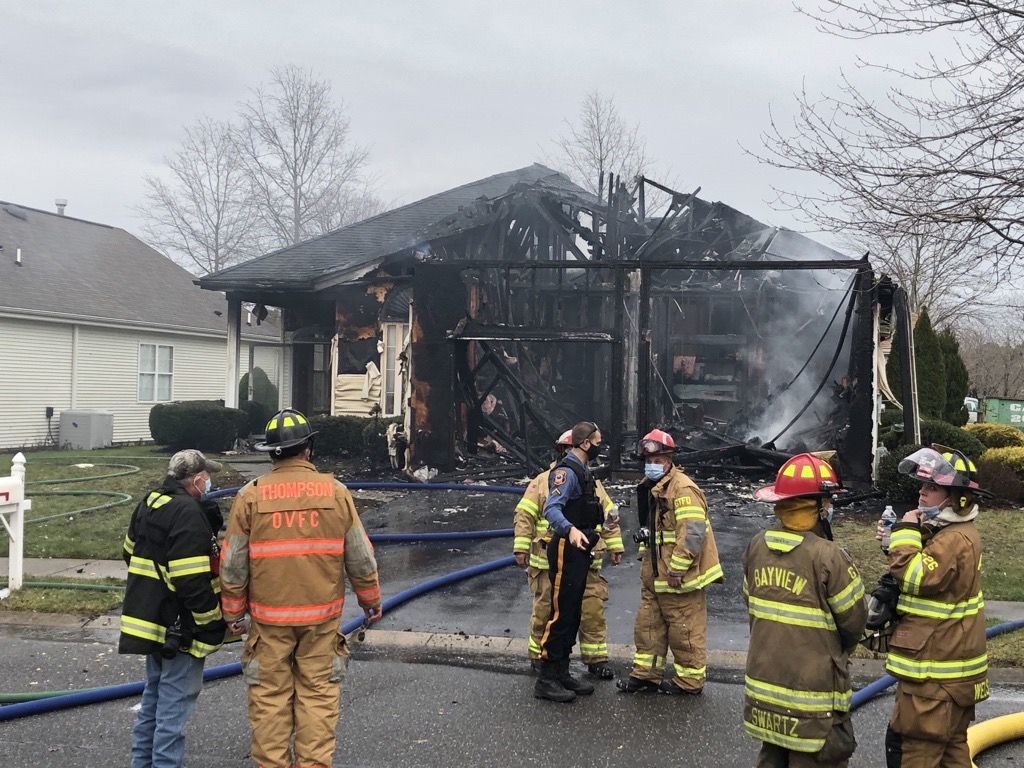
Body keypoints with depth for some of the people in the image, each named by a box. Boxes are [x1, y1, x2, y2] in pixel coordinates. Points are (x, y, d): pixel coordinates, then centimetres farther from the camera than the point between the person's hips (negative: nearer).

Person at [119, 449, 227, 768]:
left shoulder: (148, 503, 8)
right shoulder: (188, 514, -22)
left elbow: (131, 552, 21)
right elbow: (193, 582, -26)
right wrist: (215, 623, -15)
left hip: (150, 619, 10)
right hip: (180, 628, -10)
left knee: (154, 694, 22)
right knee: (175, 701, -2)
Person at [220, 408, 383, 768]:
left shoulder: (250, 496, -4)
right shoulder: (335, 492, -3)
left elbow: (233, 564, -1)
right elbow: (360, 559, 2)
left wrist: (233, 612, 11)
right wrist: (371, 600, 16)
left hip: (268, 617, 0)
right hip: (322, 616, 0)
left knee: (269, 697, 9)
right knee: (317, 695, 8)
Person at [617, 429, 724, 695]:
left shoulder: (682, 489, -18)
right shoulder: (649, 488, 13)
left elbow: (693, 533, -25)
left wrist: (677, 568, -24)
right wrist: (646, 556, 20)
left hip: (679, 575, -10)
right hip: (654, 573, 10)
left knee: (685, 629, 1)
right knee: (648, 623, 16)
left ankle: (689, 680, 12)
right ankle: (645, 673, 26)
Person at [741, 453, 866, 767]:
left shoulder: (756, 547, -2)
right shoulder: (828, 557, -19)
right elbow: (854, 621, -8)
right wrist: (835, 653, 13)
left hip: (764, 684, 6)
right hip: (813, 696, -6)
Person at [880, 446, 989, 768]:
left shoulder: (956, 540, -22)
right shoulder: (946, 532, 13)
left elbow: (915, 577, -28)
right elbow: (921, 573, 20)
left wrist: (906, 533, -18)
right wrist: (894, 541, 3)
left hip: (936, 670, -11)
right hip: (949, 664, 11)